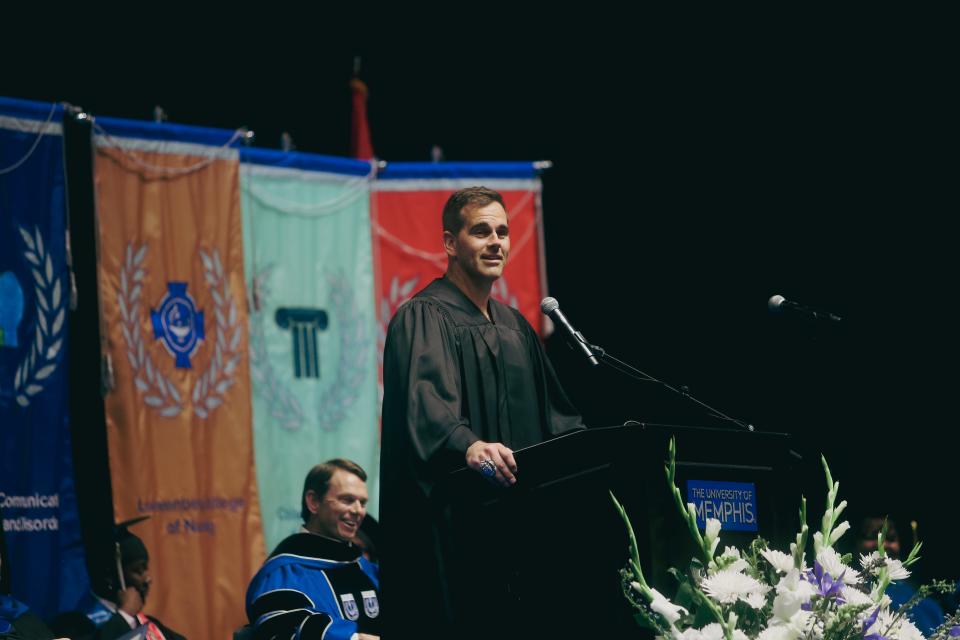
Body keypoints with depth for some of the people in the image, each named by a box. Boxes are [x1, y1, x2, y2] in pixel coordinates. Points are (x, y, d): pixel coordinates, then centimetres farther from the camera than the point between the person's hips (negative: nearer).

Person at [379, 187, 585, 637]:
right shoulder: (424, 320, -7)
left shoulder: (514, 326, 19)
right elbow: (424, 401, -24)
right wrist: (467, 446, -43)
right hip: (451, 519, -7)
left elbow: (552, 414, 21)